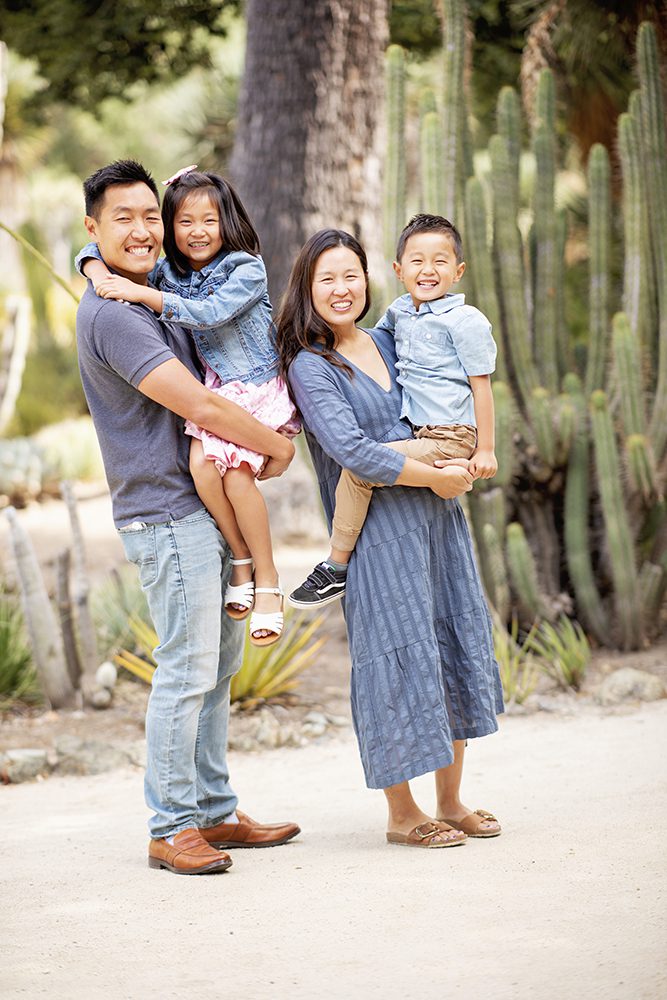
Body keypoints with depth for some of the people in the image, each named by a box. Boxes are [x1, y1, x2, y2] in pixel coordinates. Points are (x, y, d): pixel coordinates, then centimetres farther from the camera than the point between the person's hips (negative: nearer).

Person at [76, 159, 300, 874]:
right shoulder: (111, 313, -18)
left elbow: (202, 393, 30)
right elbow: (199, 407, -21)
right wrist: (277, 446, -8)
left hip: (205, 506, 10)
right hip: (168, 513, -10)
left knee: (217, 663, 13)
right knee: (187, 670, -7)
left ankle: (213, 812, 21)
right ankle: (169, 828, 1)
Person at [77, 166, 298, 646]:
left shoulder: (247, 268, -8)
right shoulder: (168, 273, 7)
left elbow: (211, 313, -25)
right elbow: (94, 252, 11)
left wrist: (141, 293, -28)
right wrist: (103, 276, -14)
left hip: (259, 386, -4)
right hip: (213, 389, 5)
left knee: (236, 473, -24)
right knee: (202, 463, -23)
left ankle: (267, 576, -7)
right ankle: (241, 558, -3)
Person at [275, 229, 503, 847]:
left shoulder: (388, 343, 13)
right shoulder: (309, 366, -7)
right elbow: (353, 453, -18)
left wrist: (464, 464, 7)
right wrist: (437, 477, -12)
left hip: (439, 515, 7)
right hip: (378, 528, -7)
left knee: (457, 646, 9)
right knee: (399, 658, -4)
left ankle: (451, 802, 21)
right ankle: (402, 814, 10)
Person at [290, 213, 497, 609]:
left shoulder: (465, 320, -9)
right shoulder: (399, 311, 12)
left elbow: (481, 386, -8)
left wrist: (486, 449, -10)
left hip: (452, 439, -9)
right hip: (421, 434, 9)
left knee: (358, 467, -19)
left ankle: (336, 567, -11)